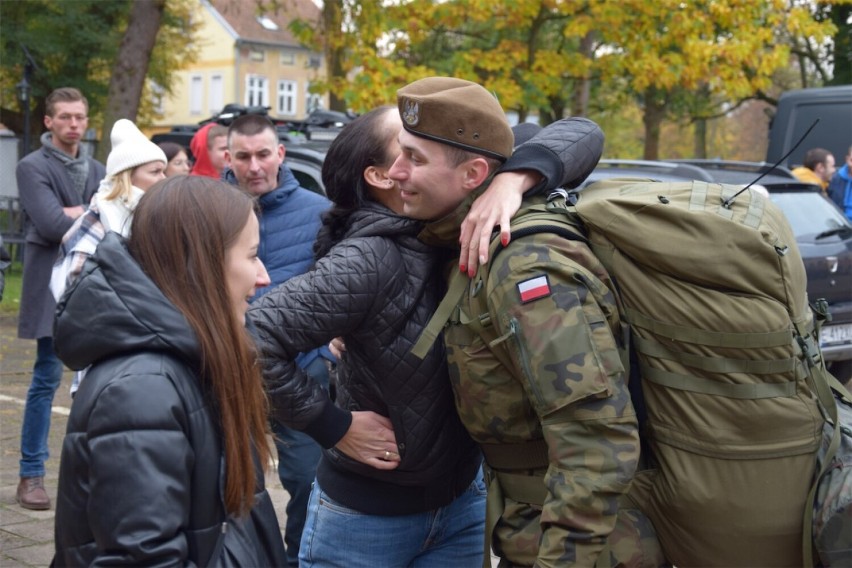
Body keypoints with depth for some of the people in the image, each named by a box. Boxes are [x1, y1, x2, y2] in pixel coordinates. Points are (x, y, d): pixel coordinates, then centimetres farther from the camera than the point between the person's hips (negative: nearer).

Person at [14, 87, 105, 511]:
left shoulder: (98, 171, 14)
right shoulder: (33, 167, -4)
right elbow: (52, 225, -17)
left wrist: (80, 215, -14)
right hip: (54, 284, -5)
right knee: (47, 379, -4)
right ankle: (31, 475, 4)